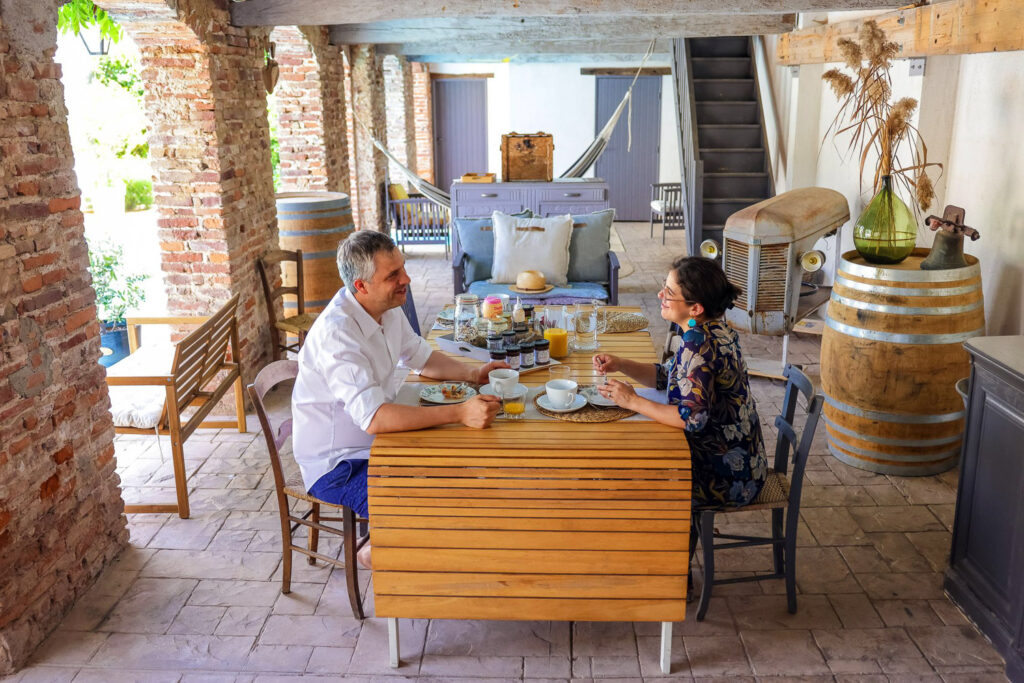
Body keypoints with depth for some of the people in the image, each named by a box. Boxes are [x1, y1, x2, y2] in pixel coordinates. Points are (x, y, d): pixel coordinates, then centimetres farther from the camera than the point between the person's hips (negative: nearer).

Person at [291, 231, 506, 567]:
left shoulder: (387, 310, -1)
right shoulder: (335, 333, -29)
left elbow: (422, 357, 16)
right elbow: (374, 419, -38)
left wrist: (471, 373, -2)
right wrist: (460, 412, -40)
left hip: (373, 444, 9)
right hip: (336, 466, -9)